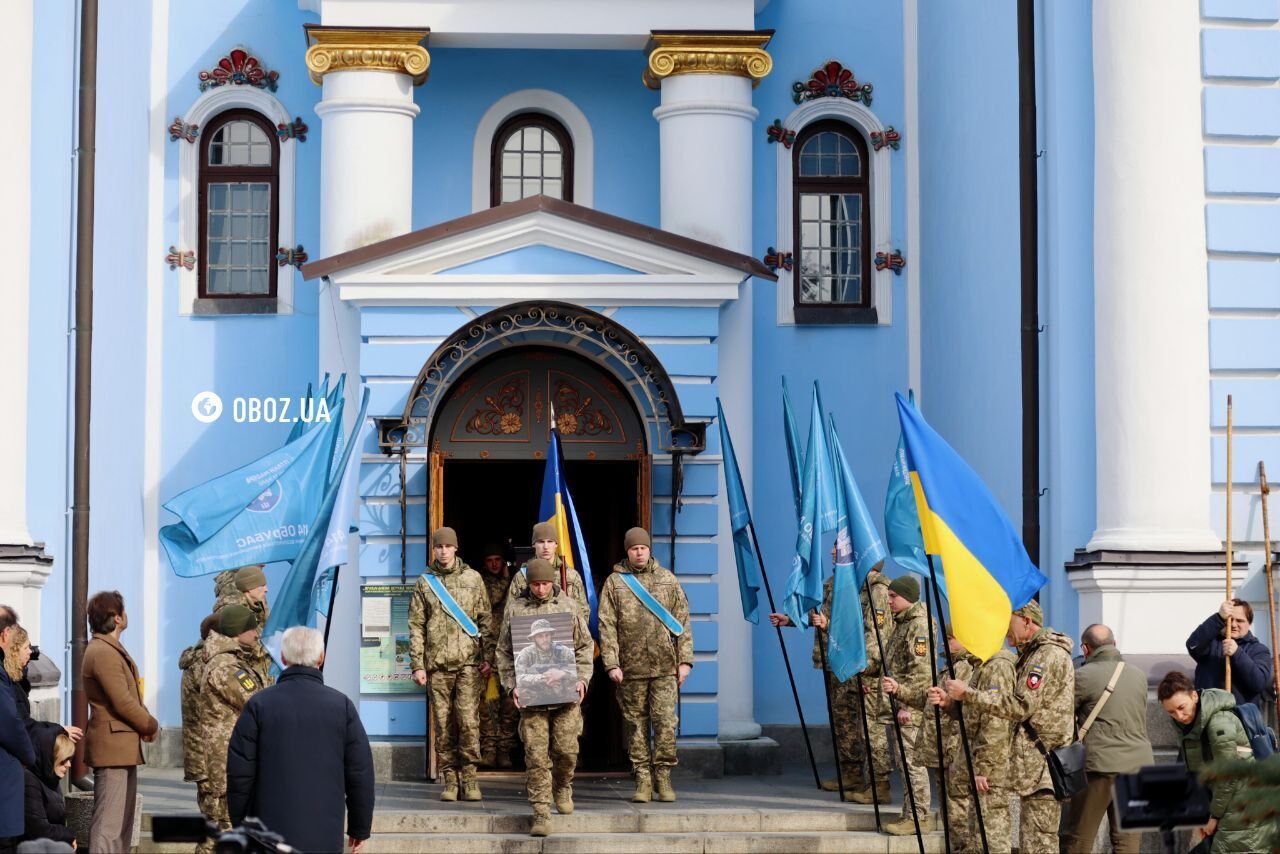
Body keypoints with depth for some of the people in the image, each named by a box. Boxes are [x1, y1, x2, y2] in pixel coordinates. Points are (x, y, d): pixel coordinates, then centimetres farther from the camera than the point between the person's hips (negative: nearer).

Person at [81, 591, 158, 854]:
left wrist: (145, 725, 2)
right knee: (109, 823, -11)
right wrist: (152, 726, -5)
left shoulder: (111, 649, 17)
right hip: (113, 746, -11)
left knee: (122, 821, 14)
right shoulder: (103, 652, -17)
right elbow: (123, 703, -19)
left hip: (123, 746, 11)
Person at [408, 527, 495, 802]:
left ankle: (469, 778, -1)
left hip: (469, 662, -1)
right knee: (443, 724, 2)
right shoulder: (425, 582, 9)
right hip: (437, 663, 1)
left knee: (469, 721, -9)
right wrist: (418, 664, 2)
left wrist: (488, 656, 2)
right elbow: (416, 626, 8)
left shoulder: (472, 578, 8)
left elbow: (486, 620, 9)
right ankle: (450, 779, 8)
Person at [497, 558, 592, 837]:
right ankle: (541, 813, -2)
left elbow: (584, 645, 11)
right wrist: (512, 686, -2)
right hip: (531, 694, -1)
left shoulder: (567, 606, 8)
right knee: (536, 754, -5)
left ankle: (562, 788, 29)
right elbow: (504, 652, 9)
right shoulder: (515, 609, 6)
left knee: (566, 749, -1)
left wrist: (582, 679, -1)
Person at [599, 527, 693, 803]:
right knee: (635, 723, 3)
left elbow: (683, 622, 10)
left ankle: (663, 777, 2)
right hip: (630, 668, 0)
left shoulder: (667, 580, 10)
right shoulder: (614, 583, 6)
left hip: (665, 666, 0)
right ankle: (642, 781, 9)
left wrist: (685, 659, 3)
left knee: (665, 720, -7)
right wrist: (611, 663, -6)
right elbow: (606, 626, 2)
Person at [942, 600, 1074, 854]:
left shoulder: (1049, 655, -13)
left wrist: (968, 694, -18)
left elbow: (1021, 706, -20)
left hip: (1044, 769, -11)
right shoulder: (1031, 654, 20)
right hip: (1034, 767, 11)